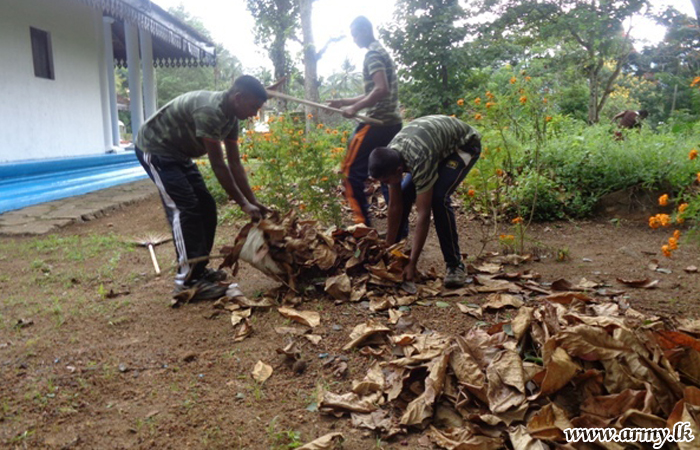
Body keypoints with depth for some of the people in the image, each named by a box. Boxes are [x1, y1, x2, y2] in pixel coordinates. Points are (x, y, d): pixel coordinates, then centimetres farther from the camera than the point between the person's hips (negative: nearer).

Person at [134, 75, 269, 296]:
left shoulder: (231, 118, -2)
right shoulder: (209, 110, -31)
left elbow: (235, 164, 1)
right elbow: (218, 165, -30)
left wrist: (253, 201, -3)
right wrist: (243, 204, -24)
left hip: (178, 153, 10)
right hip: (154, 150, -10)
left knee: (206, 207, 4)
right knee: (185, 210, -16)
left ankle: (199, 269, 13)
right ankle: (187, 280, -12)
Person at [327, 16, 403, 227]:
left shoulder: (372, 54, -8)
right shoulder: (382, 52, 23)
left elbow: (381, 90, -22)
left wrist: (354, 108, -16)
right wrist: (344, 102, 21)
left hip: (377, 123, -10)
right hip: (392, 123, 10)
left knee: (351, 173, -5)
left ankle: (364, 225, -7)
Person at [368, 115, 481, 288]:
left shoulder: (419, 162, -41)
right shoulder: (389, 159, -20)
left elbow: (424, 214, -37)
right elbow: (395, 206, -11)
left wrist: (412, 263, -34)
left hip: (464, 143, -7)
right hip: (437, 140, 7)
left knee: (438, 198, -26)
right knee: (405, 195, -2)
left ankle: (455, 265, -14)